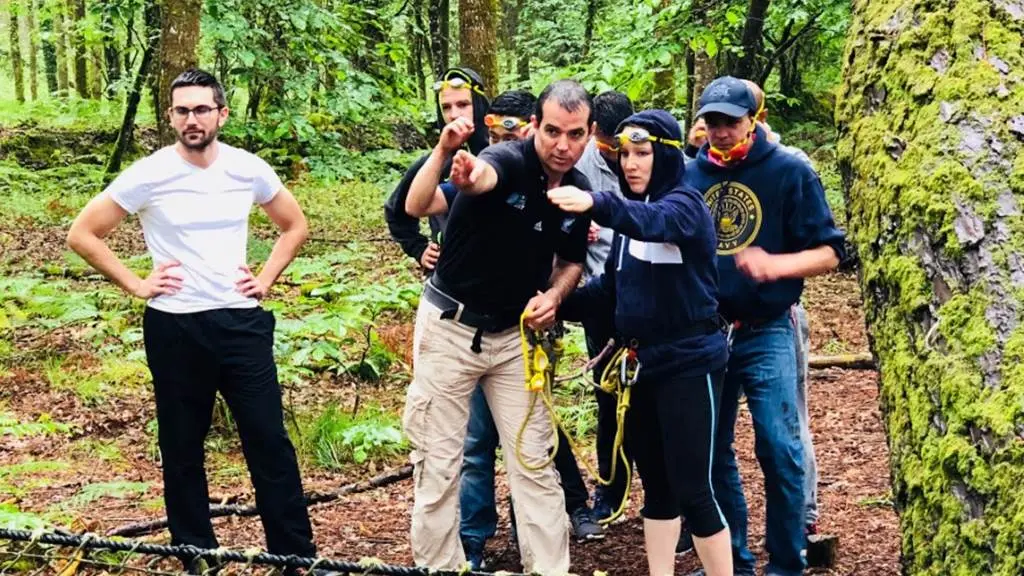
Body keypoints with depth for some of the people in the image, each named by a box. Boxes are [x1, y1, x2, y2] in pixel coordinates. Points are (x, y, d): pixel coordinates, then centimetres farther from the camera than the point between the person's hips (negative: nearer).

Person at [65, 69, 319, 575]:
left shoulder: (249, 170, -1)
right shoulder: (148, 175, -8)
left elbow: (295, 225, 16)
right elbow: (82, 234, -2)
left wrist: (267, 278, 5)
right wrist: (136, 285, -6)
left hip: (242, 322, 1)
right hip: (174, 329, -1)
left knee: (270, 442, 1)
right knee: (182, 450, 8)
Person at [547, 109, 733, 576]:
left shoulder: (684, 204, -11)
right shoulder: (632, 211, 13)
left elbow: (654, 222, -35)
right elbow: (610, 287, 15)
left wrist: (596, 204, -52)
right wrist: (559, 304, -1)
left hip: (688, 364, -8)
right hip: (642, 363, 8)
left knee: (691, 490, -6)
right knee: (656, 486, 14)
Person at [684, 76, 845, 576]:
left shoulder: (790, 172, -5)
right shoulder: (690, 175, 5)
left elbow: (828, 252, -6)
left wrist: (775, 265, -24)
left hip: (766, 335, -4)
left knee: (778, 450, -6)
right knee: (712, 451, 9)